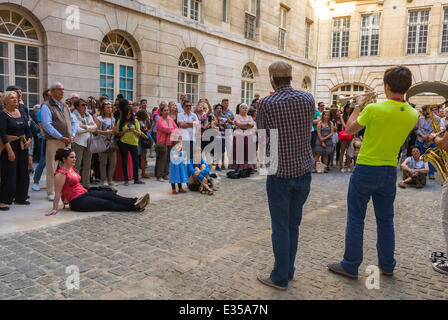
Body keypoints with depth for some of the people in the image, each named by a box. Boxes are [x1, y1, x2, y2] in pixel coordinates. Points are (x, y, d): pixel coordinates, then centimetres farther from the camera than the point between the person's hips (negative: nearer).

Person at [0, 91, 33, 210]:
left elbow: (27, 128, 14)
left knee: (23, 173, 10)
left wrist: (29, 139, -4)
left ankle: (20, 198, 22)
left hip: (22, 146, 7)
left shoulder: (21, 112, 10)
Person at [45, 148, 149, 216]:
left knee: (110, 194, -11)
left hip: (84, 193, 9)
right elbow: (58, 193, -12)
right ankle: (134, 207, -21)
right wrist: (54, 209, -11)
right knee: (107, 204, -15)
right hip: (77, 202, -8)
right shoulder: (61, 174, -12)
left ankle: (135, 202, -21)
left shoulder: (71, 169, 15)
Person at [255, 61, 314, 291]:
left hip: (280, 172, -4)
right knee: (294, 223, 16)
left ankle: (280, 278, 17)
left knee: (281, 226, 5)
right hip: (304, 170, 5)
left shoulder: (266, 104, -13)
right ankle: (288, 270, 30)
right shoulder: (308, 98, -1)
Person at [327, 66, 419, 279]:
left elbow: (349, 129, -5)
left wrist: (358, 106, 8)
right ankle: (387, 265, 29)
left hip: (366, 168, -5)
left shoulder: (374, 109, -19)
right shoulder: (413, 115, -1)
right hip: (390, 171, 5)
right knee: (385, 219, 18)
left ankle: (350, 266, 13)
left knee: (356, 218, 5)